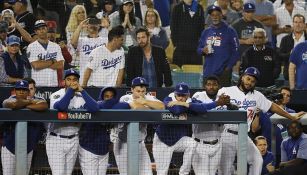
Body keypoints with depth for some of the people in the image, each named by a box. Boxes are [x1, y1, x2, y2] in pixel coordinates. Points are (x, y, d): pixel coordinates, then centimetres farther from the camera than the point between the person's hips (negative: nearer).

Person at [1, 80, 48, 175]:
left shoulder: (35, 99, -6)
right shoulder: (9, 100, -9)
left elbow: (44, 106, -28)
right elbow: (14, 104, -34)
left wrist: (25, 106, -21)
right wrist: (29, 101, -16)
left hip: (28, 148, 2)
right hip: (10, 146, -2)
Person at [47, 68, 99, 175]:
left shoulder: (81, 97, 0)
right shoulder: (56, 95, -8)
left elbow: (94, 108, -19)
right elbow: (60, 107, -31)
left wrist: (81, 90, -21)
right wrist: (71, 89, -24)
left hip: (73, 141, 4)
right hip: (56, 140, -4)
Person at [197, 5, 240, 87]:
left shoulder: (230, 31, 2)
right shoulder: (206, 32, 17)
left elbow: (235, 52, -2)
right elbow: (199, 49, 22)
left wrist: (228, 67, -10)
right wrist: (203, 50, -3)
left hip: (223, 73, -5)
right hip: (208, 72, 5)